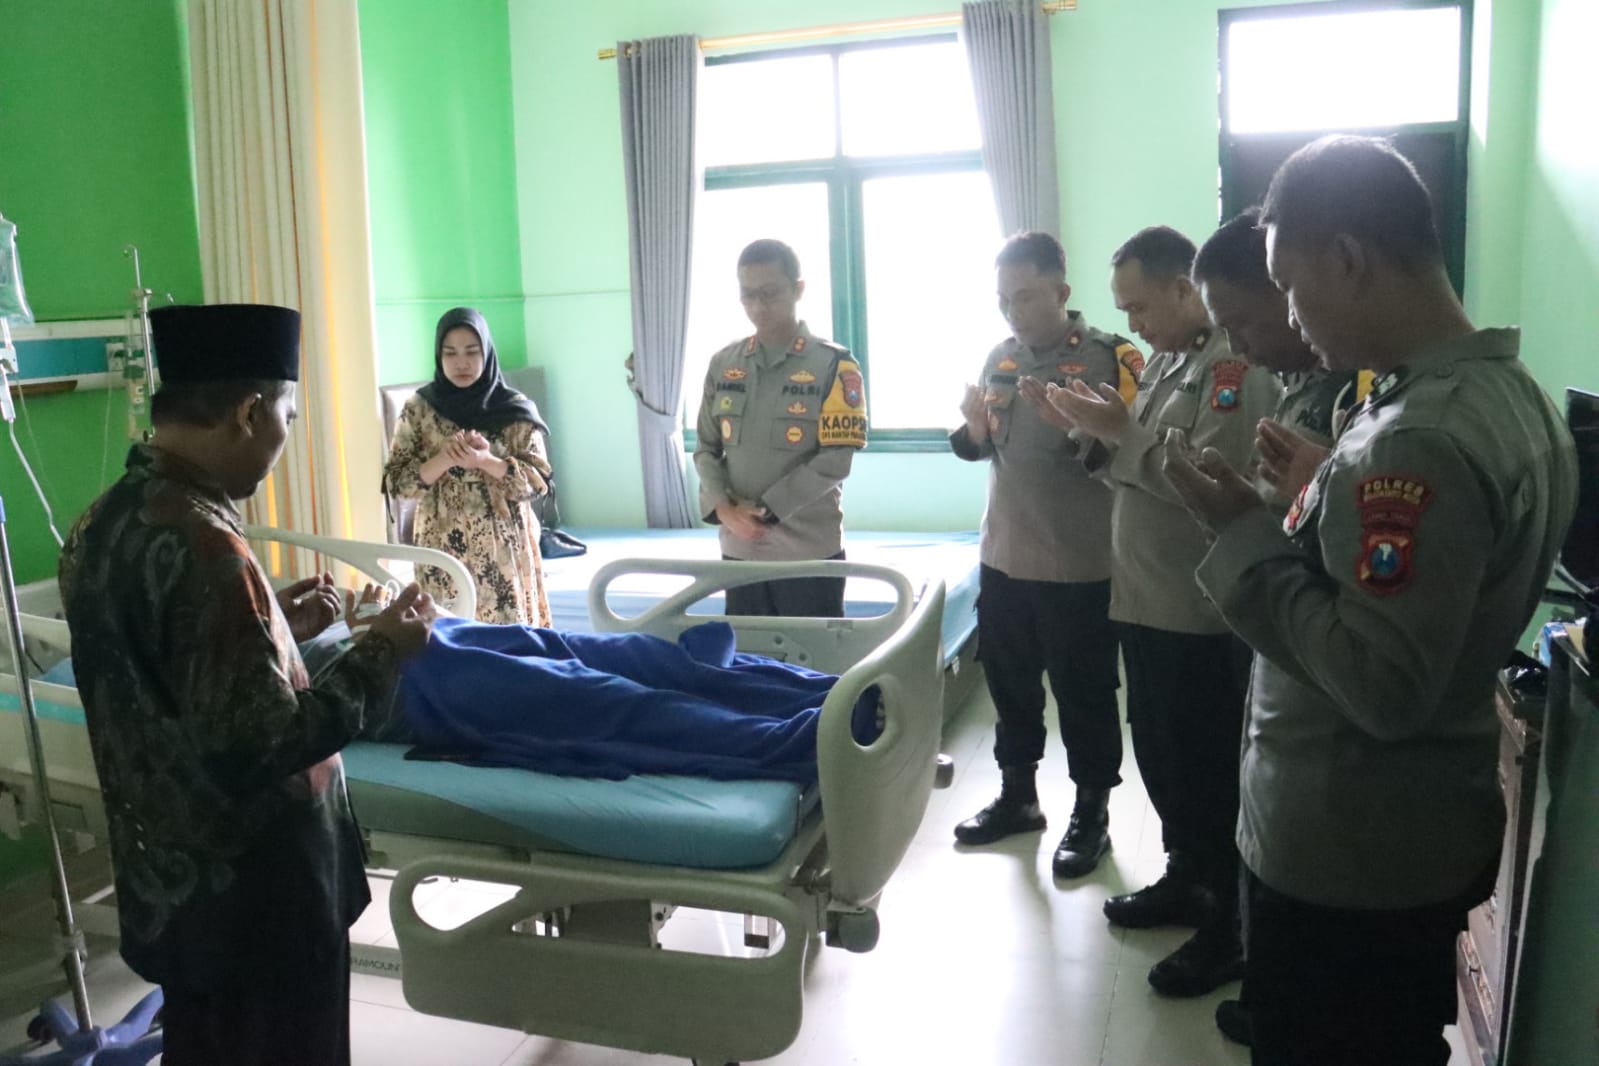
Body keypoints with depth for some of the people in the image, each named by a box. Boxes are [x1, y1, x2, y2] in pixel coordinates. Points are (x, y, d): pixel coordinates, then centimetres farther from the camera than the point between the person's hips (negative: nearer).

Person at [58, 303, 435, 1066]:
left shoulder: (103, 522, 1)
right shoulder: (202, 546, -28)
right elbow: (261, 747, -28)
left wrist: (275, 626, 10)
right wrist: (380, 654, -18)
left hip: (168, 878, 8)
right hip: (248, 895, -8)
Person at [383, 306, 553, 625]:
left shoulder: (515, 409, 0)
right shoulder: (418, 408, 2)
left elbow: (538, 480, -4)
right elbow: (395, 481, -1)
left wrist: (484, 461, -18)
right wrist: (445, 459, -17)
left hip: (504, 548, 0)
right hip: (443, 548, 1)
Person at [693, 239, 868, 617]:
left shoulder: (833, 365, -5)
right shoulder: (723, 364, 8)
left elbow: (835, 460, -10)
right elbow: (705, 448, 10)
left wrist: (765, 510, -14)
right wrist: (723, 508, -9)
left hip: (810, 550, -3)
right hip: (739, 549, 4)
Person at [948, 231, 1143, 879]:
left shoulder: (1110, 357, -11)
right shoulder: (1000, 357, 8)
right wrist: (975, 431, -5)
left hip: (1079, 566, -6)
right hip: (1003, 557, 6)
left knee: (1084, 694, 7)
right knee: (1009, 682, 18)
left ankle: (1092, 814, 25)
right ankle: (1017, 795, 37)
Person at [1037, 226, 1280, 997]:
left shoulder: (1237, 366, -16)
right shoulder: (1166, 360, 13)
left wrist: (1120, 432, -19)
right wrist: (1094, 432, -1)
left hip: (1201, 614, -9)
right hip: (1146, 600, 9)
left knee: (1210, 771, 3)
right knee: (1161, 757, 19)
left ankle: (1230, 930, 17)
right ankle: (1184, 879, 37)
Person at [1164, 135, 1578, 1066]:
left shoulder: (1419, 441, -28)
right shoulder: (1515, 396, 4)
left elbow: (1380, 687, -30)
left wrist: (1247, 534, -21)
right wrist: (1317, 505, 2)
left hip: (1344, 860, -9)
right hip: (1434, 836, 9)